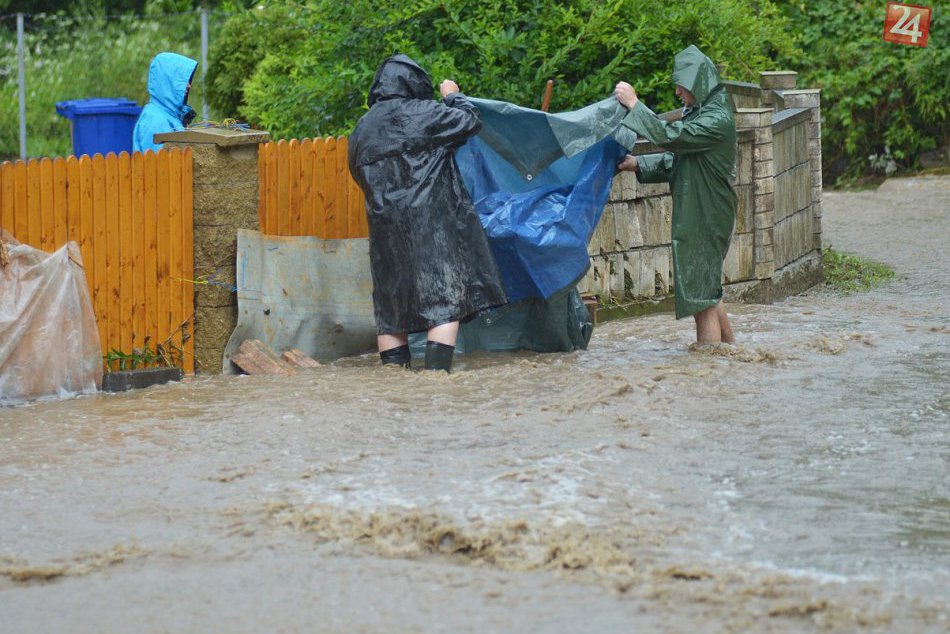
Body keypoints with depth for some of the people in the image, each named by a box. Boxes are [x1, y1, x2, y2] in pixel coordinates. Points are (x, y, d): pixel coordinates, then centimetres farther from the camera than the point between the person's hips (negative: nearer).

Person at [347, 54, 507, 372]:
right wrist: (454, 97, 16)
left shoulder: (362, 129, 12)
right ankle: (437, 371, -15)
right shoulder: (421, 113, -6)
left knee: (391, 304, 10)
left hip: (385, 227, 6)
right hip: (432, 223, -6)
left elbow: (360, 175, 21)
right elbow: (470, 122, -1)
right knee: (445, 299, -5)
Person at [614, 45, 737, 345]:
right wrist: (639, 164, 2)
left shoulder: (718, 121, -19)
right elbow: (675, 159, 15)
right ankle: (729, 346, 29)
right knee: (706, 286, 19)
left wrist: (634, 104, -21)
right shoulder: (699, 113, 11)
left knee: (699, 290, -6)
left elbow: (670, 136, -27)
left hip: (706, 216, -10)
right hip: (694, 214, 10)